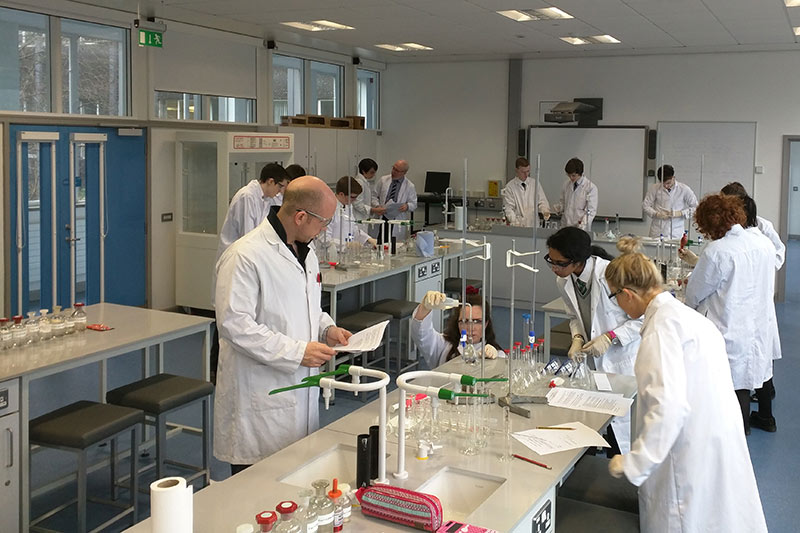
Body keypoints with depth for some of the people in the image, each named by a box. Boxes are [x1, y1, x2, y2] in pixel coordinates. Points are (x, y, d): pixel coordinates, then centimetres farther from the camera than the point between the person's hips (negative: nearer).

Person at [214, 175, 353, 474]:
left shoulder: (305, 251, 14)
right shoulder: (245, 256, -16)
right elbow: (234, 323, -21)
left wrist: (327, 329, 6)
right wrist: (296, 352, -21)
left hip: (301, 390, 8)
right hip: (261, 404, -8)